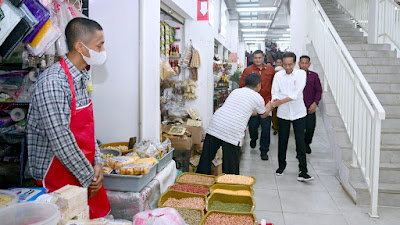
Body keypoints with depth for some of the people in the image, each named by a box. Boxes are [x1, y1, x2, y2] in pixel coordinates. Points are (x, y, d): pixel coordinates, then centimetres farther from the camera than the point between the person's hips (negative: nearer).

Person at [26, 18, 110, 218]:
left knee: (101, 215, 15)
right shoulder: (52, 83, -23)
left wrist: (97, 164, 0)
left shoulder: (80, 78, 7)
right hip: (60, 180, -8)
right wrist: (89, 178, -15)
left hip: (87, 176, 8)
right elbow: (61, 142, -25)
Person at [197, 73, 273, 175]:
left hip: (214, 125, 5)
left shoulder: (236, 91, 24)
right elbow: (263, 115, 29)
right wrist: (270, 106, 49)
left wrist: (265, 108, 53)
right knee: (231, 166, 7)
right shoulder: (258, 98, 9)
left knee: (206, 158, 12)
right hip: (232, 132, -5)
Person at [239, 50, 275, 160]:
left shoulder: (270, 70, 6)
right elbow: (242, 86, 1)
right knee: (252, 126, 8)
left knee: (266, 128, 1)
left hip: (266, 103, 1)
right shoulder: (247, 70, 1)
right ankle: (253, 139, 43)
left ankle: (264, 150, 16)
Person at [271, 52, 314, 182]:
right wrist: (275, 99, -27)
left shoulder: (301, 74, -4)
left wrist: (281, 101, -23)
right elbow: (275, 92, -4)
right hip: (283, 113, 2)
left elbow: (296, 93, -15)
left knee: (300, 142, -4)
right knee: (282, 141, 10)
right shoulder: (278, 75, 3)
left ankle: (303, 172, -1)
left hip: (298, 112, -2)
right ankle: (281, 166, 28)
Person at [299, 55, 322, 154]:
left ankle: (307, 144, 29)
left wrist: (315, 103, -6)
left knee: (310, 128, 0)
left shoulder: (314, 76, 4)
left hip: (310, 108, 1)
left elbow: (319, 90, 6)